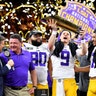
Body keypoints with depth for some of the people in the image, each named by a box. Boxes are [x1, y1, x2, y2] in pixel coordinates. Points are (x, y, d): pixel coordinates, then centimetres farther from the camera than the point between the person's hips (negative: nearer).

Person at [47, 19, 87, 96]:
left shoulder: (73, 47, 12)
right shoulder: (56, 46, 6)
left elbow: (83, 52, -4)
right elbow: (50, 46, -18)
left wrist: (82, 39, -17)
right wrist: (54, 31, -27)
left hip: (70, 79, 2)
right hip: (58, 79, -2)